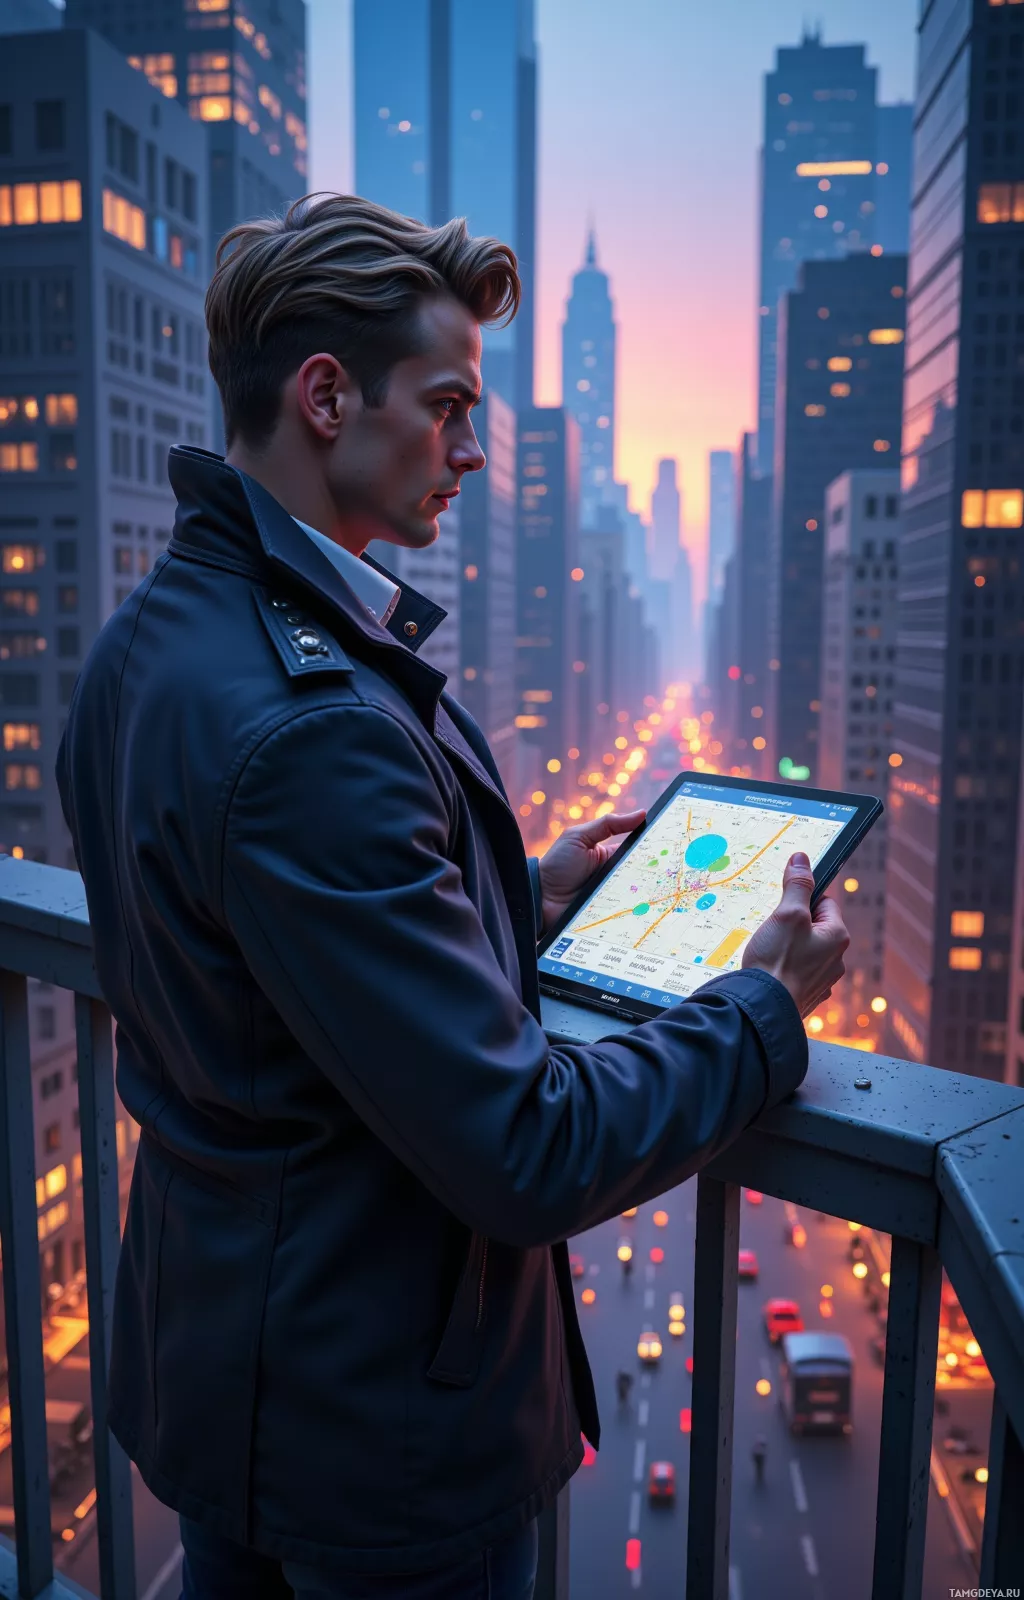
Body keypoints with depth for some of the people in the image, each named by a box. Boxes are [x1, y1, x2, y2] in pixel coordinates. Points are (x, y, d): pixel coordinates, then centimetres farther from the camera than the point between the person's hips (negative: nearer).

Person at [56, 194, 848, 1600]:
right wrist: (767, 1005, -14)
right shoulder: (311, 721, -33)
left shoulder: (146, 642, -1)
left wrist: (524, 892, 7)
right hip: (379, 1423, -8)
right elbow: (526, 1158, -29)